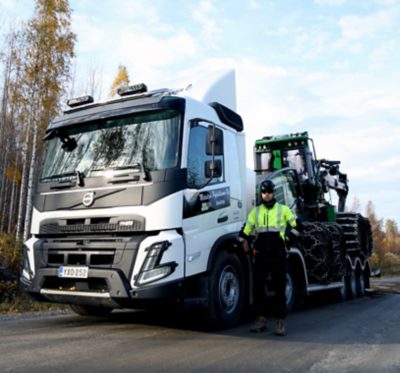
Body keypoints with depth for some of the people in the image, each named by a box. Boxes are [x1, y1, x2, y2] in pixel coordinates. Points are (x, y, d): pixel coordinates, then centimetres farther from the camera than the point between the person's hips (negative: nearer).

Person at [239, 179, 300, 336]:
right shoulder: (255, 211, 14)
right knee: (258, 287, 5)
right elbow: (246, 231, 15)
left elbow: (297, 225, 8)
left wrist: (289, 235, -1)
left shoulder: (283, 209, 8)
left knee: (280, 289, 1)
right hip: (260, 255, 3)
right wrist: (245, 244, 6)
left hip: (278, 254, -2)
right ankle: (261, 319, 17)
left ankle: (280, 322, 9)